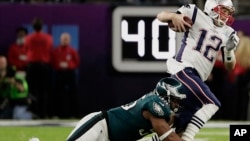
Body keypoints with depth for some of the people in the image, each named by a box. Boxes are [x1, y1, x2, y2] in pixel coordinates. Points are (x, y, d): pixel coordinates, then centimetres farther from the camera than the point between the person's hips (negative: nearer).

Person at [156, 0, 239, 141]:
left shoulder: (227, 34, 18)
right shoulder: (196, 16, 2)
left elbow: (230, 67, 19)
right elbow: (161, 16, 1)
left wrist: (229, 50, -1)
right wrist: (173, 15, -21)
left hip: (196, 79, 7)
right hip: (184, 70, -7)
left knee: (182, 126, 2)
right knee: (212, 103, -23)